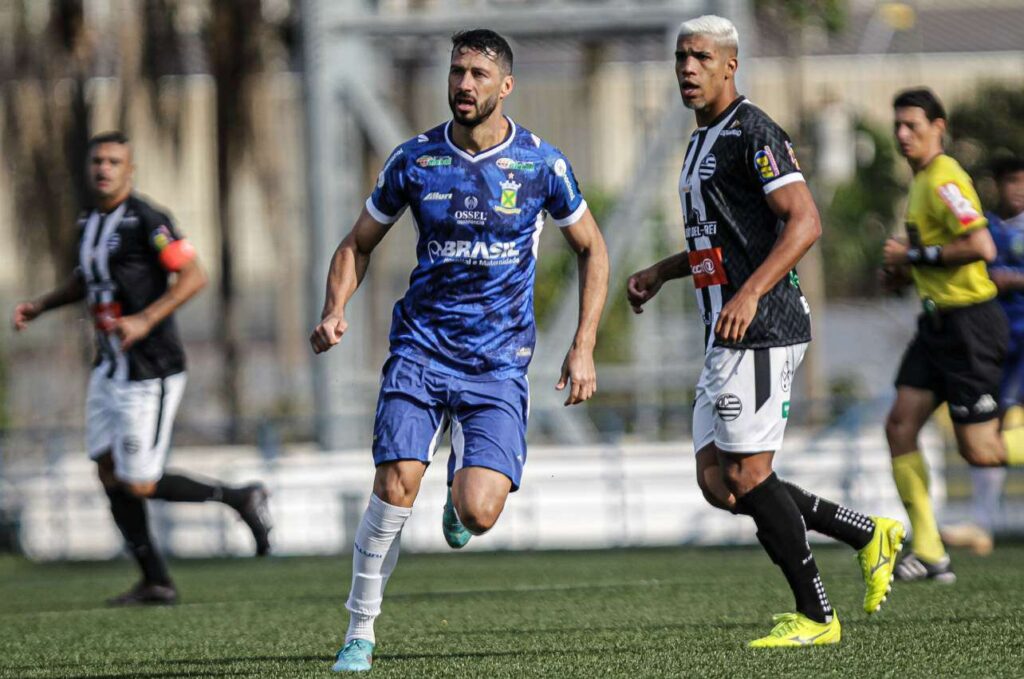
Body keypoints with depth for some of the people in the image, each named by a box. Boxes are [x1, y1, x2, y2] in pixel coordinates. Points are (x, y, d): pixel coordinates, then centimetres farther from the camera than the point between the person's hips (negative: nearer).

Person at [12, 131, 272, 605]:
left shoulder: (145, 221, -16)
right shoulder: (89, 223, 11)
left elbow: (193, 277, -20)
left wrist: (145, 320, -28)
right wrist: (39, 306, 16)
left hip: (149, 372, -9)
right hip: (109, 369, 9)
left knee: (137, 485, -7)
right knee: (109, 473, 5)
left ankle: (240, 499, 10)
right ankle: (155, 582, 13)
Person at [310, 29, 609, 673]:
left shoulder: (541, 162, -2)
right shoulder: (414, 160, 0)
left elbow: (592, 250, 10)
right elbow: (359, 244, 13)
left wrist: (584, 348, 1)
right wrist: (336, 311, -6)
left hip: (500, 361, -1)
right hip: (421, 347, 1)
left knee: (478, 516, -13)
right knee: (395, 488, -18)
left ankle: (463, 480, 27)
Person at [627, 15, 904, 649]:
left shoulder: (752, 132, -10)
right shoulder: (703, 140, 20)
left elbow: (804, 222, -20)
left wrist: (749, 294, -28)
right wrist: (661, 273, 23)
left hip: (760, 331, -10)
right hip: (727, 336, 10)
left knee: (748, 476, -9)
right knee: (718, 482, 7)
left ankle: (816, 617, 1)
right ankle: (871, 535, 15)